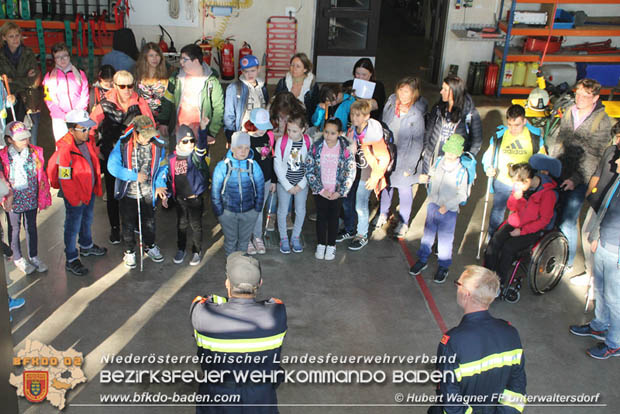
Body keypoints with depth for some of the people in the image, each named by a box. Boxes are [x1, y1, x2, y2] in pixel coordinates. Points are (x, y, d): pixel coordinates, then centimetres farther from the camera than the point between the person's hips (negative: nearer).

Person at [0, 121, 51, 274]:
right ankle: (18, 258, 37)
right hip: (13, 200, -2)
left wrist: (43, 198, 1)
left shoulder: (35, 152, -8)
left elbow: (42, 176, 0)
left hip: (31, 197, 2)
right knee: (14, 229, 17)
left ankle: (33, 257, 38)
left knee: (31, 227, 18)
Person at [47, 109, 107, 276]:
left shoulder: (89, 141, -4)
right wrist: (75, 199, -16)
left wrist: (96, 187, 15)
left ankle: (86, 246, 49)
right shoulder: (64, 150, -28)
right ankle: (71, 260, 20)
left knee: (87, 221, 26)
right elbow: (64, 179, -23)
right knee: (73, 227, 6)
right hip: (75, 195, -8)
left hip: (90, 191, 8)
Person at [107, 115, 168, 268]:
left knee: (149, 222, 20)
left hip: (149, 193, 2)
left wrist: (160, 184, -8)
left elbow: (162, 166, 2)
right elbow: (113, 166, -18)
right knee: (128, 224, 15)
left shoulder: (158, 145, -13)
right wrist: (134, 176, -23)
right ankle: (129, 251, 37)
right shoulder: (123, 144, -20)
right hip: (128, 193, -2)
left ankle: (150, 246, 46)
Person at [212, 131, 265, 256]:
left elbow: (260, 188, 2)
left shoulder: (253, 165, -9)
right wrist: (219, 211, -5)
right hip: (228, 212, -1)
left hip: (249, 212, 1)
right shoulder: (223, 166, -13)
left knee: (244, 240, 19)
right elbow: (215, 190, -5)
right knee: (230, 240, 15)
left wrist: (257, 208, 1)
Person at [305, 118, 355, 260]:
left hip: (337, 192, -1)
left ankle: (331, 245, 28)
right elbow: (309, 170, -8)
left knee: (333, 218, 11)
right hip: (320, 191, 1)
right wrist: (321, 189, -13)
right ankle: (320, 244, 28)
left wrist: (340, 192, -13)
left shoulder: (346, 149, -12)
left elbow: (351, 173, -9)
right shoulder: (316, 147, -10)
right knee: (321, 217, 12)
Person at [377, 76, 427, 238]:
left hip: (405, 157, -4)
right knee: (386, 185, 20)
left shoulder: (418, 113, -22)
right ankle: (383, 214, 43)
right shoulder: (391, 102, -9)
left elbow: (417, 143, -16)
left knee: (405, 189, 10)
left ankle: (403, 222, 31)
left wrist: (410, 166, -13)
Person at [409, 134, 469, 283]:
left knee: (445, 238, 7)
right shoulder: (438, 162, -3)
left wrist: (447, 206, -19)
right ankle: (422, 260, 33)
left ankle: (443, 267, 25)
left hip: (449, 211, -4)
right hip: (433, 205, 4)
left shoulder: (461, 171, -15)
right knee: (428, 233, 15)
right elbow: (430, 175, 17)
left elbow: (462, 195, -12)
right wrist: (425, 177, -2)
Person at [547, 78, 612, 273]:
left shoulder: (602, 122, -12)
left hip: (580, 179, -5)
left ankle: (567, 262, 10)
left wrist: (576, 178, -18)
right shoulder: (569, 112, 5)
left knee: (568, 222, -6)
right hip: (559, 174, 5)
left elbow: (595, 156, -13)